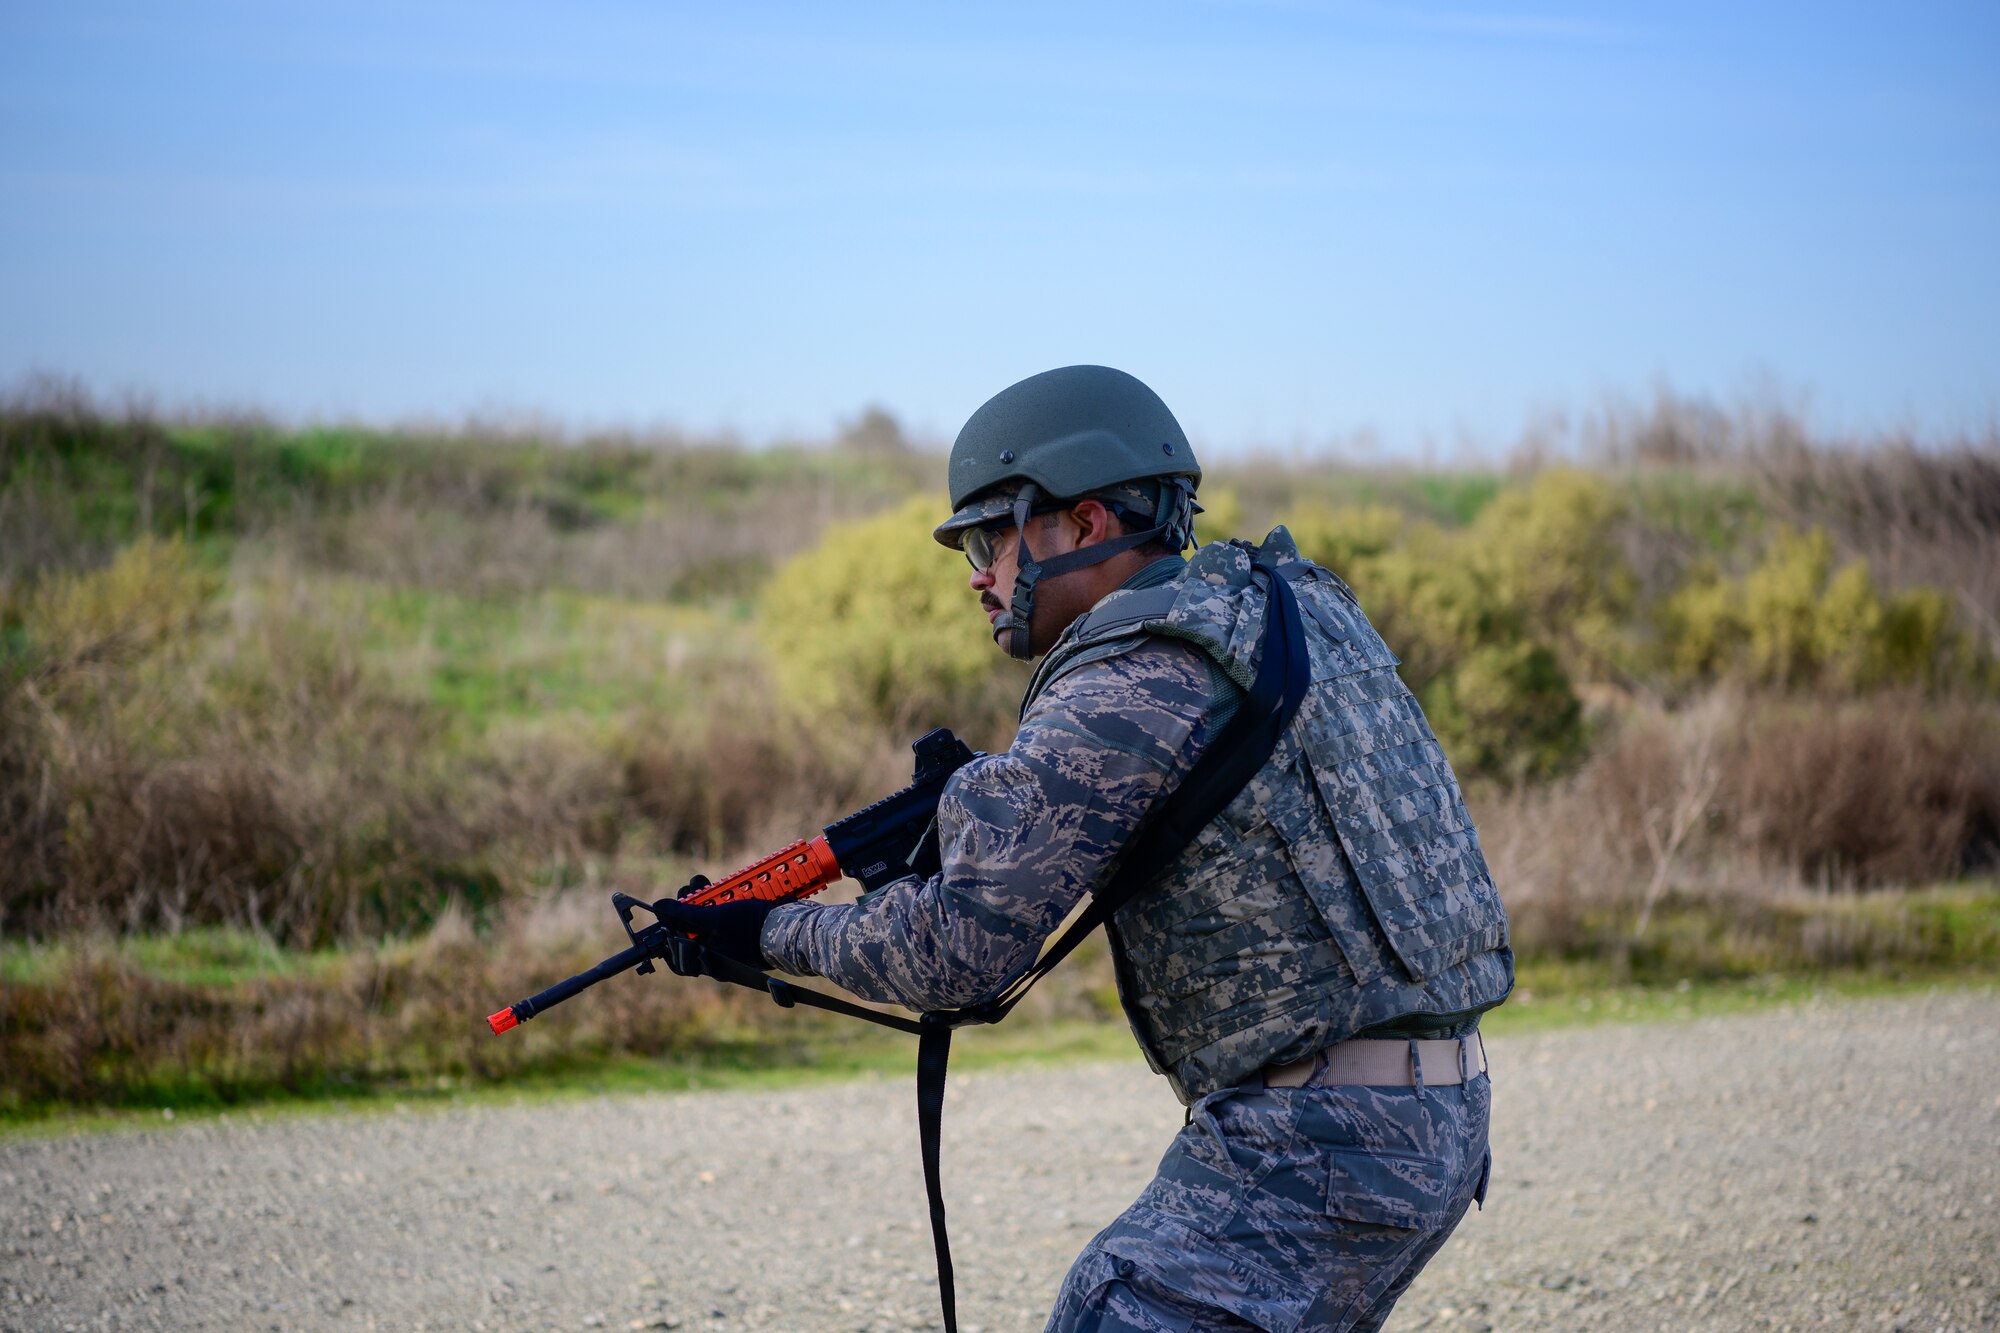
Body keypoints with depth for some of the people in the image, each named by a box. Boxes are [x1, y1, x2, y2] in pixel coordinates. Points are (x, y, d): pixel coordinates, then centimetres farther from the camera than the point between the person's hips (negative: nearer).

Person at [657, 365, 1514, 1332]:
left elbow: (956, 951, -15)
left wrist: (776, 933, 0)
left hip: (1318, 1148, -9)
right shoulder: (1292, 600, 13)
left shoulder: (1127, 688, -14)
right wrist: (990, 802, 15)